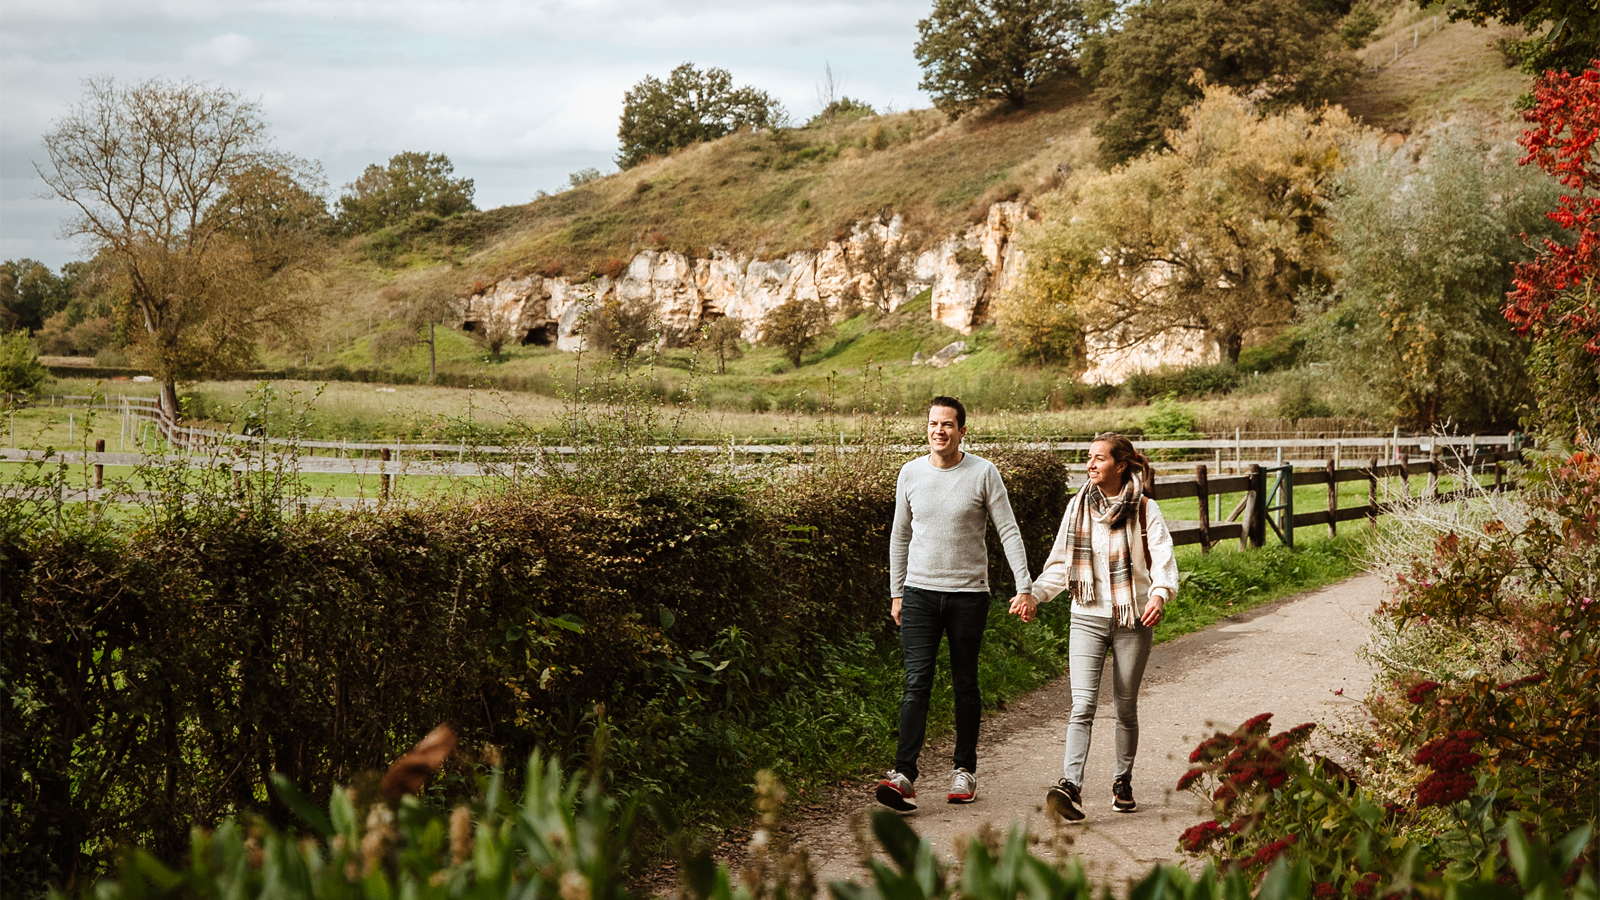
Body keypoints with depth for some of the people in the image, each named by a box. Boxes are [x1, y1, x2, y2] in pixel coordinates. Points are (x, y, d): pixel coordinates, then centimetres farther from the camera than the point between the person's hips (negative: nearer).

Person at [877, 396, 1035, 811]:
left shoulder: (983, 473, -3)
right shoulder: (911, 473, 5)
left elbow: (1009, 532, -3)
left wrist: (1023, 587, -11)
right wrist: (896, 593, 13)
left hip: (969, 594, -1)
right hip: (919, 593, 1)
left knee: (965, 685, 8)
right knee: (917, 683, -8)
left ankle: (965, 770, 20)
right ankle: (904, 777, -15)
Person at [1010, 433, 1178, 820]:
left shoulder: (1145, 510, -4)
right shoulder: (1078, 507, 5)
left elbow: (1163, 559, -13)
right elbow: (1060, 563, 13)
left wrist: (1159, 594, -32)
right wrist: (1034, 595, 1)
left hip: (1132, 621, -1)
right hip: (1088, 618, 1)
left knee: (1126, 708, 9)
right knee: (1082, 705, -13)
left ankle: (1123, 782, 27)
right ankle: (1070, 786, -24)